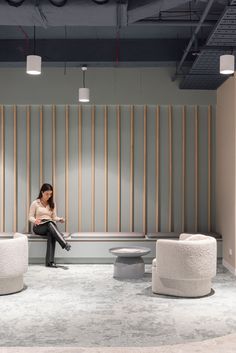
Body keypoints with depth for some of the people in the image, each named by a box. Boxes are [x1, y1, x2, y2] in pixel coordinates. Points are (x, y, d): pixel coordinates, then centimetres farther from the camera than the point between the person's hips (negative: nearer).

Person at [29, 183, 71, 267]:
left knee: (51, 233, -36)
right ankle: (65, 244, -49)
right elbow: (30, 217, 0)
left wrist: (60, 219, -12)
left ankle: (50, 261, -43)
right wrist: (35, 220, -23)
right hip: (38, 227, -2)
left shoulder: (52, 204, 13)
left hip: (50, 226, 3)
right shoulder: (35, 203, 2)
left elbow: (54, 217, 11)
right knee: (50, 224, -37)